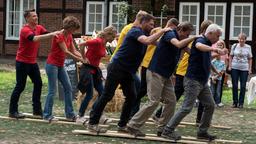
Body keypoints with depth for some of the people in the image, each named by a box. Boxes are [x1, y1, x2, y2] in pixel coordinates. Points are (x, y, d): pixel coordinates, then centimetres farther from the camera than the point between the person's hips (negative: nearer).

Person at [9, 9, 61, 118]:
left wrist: (57, 33, -28)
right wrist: (52, 34, -43)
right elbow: (35, 38, -38)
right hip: (22, 62, -8)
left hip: (32, 62, 8)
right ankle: (12, 111, 5)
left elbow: (48, 34, -8)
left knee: (38, 84, 9)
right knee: (20, 86, -4)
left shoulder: (39, 28, 5)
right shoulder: (25, 30, -20)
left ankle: (37, 109, 17)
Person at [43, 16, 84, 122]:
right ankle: (47, 115, 2)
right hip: (52, 64, -9)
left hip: (60, 65, 9)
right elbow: (65, 51, -23)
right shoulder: (59, 35, -18)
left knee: (68, 88, 6)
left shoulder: (69, 36, 8)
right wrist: (79, 59, -26)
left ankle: (70, 114, 11)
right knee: (52, 90, -6)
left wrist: (83, 57, -9)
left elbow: (74, 51, 8)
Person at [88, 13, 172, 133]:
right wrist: (162, 31, -24)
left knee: (131, 96, 4)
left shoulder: (144, 34, 15)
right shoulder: (136, 31, -14)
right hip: (117, 68, -9)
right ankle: (92, 123, 0)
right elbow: (148, 41, -30)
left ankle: (122, 124, 12)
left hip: (128, 71, 9)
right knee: (107, 95, -6)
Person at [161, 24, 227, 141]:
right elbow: (199, 46, -43)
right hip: (193, 80, -10)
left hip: (202, 82, 10)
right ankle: (168, 131, -3)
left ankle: (202, 132, 16)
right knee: (187, 108, -10)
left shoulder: (207, 44, 15)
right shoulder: (200, 40, -13)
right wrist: (214, 49, -56)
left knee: (210, 105, 8)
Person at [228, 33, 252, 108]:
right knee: (234, 85, 4)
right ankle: (235, 102, 13)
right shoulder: (234, 46, 2)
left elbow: (250, 59, 5)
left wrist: (250, 68, 0)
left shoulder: (248, 47, 1)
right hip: (234, 68, 0)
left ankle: (241, 103, 9)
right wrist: (230, 66, 2)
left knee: (243, 86, 1)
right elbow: (231, 56, 9)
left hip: (244, 69, 0)